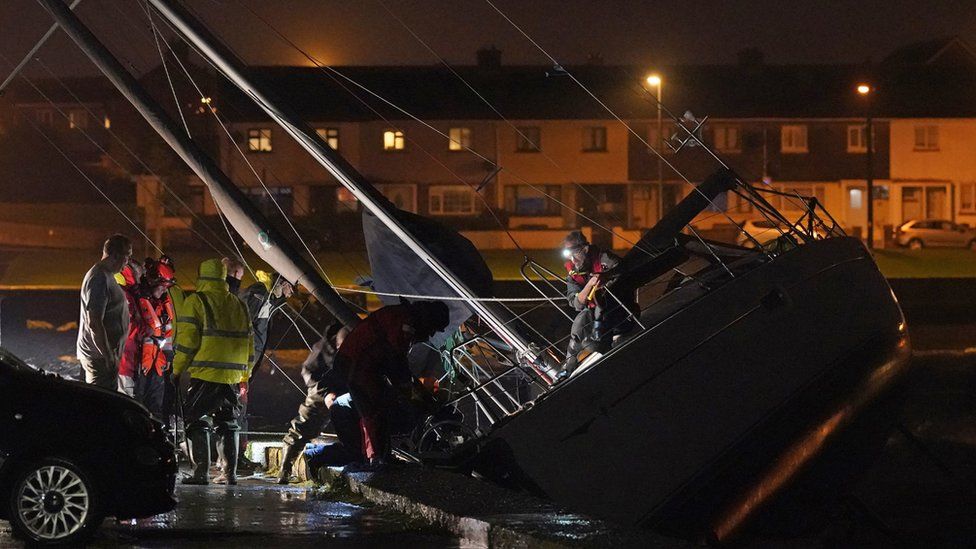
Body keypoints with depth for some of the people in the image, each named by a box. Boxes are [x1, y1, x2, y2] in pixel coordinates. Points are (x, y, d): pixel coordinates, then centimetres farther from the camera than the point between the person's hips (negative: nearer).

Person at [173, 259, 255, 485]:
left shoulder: (196, 301, -3)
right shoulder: (239, 305, 14)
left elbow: (187, 340, -10)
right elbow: (249, 341, 16)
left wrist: (177, 370, -1)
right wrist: (245, 375, 23)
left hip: (205, 376, -5)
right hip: (232, 378, 5)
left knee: (198, 424, 2)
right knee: (228, 425, 14)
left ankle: (201, 473, -5)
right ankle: (230, 475, 11)